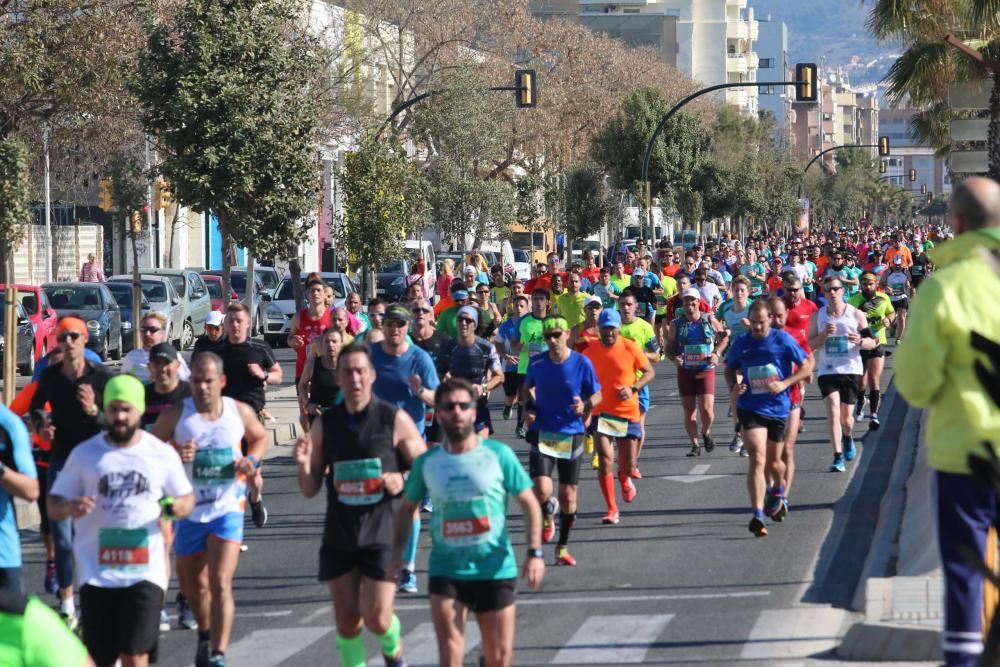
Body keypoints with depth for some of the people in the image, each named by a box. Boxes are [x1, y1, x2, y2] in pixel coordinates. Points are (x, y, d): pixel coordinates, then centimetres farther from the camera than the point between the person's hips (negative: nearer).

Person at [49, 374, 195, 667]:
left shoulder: (162, 454, 3)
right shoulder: (84, 454, 2)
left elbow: (187, 498, 14)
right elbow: (53, 505, 6)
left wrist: (177, 506, -11)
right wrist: (69, 508, -18)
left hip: (145, 572, -1)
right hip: (97, 573, 1)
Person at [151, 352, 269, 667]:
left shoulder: (240, 412, -3)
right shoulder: (175, 415, -9)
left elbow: (261, 438, 16)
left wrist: (252, 460, -4)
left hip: (227, 509, -1)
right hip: (189, 511, 1)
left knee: (220, 583, -15)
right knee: (192, 584, 17)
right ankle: (206, 635, 45)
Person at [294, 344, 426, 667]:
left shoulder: (395, 420, -5)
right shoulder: (325, 424, 5)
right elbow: (310, 490, 8)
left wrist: (402, 481, -18)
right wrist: (303, 464, -12)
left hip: (383, 532, -3)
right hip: (339, 534, 3)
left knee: (377, 619, -8)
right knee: (347, 624, 5)